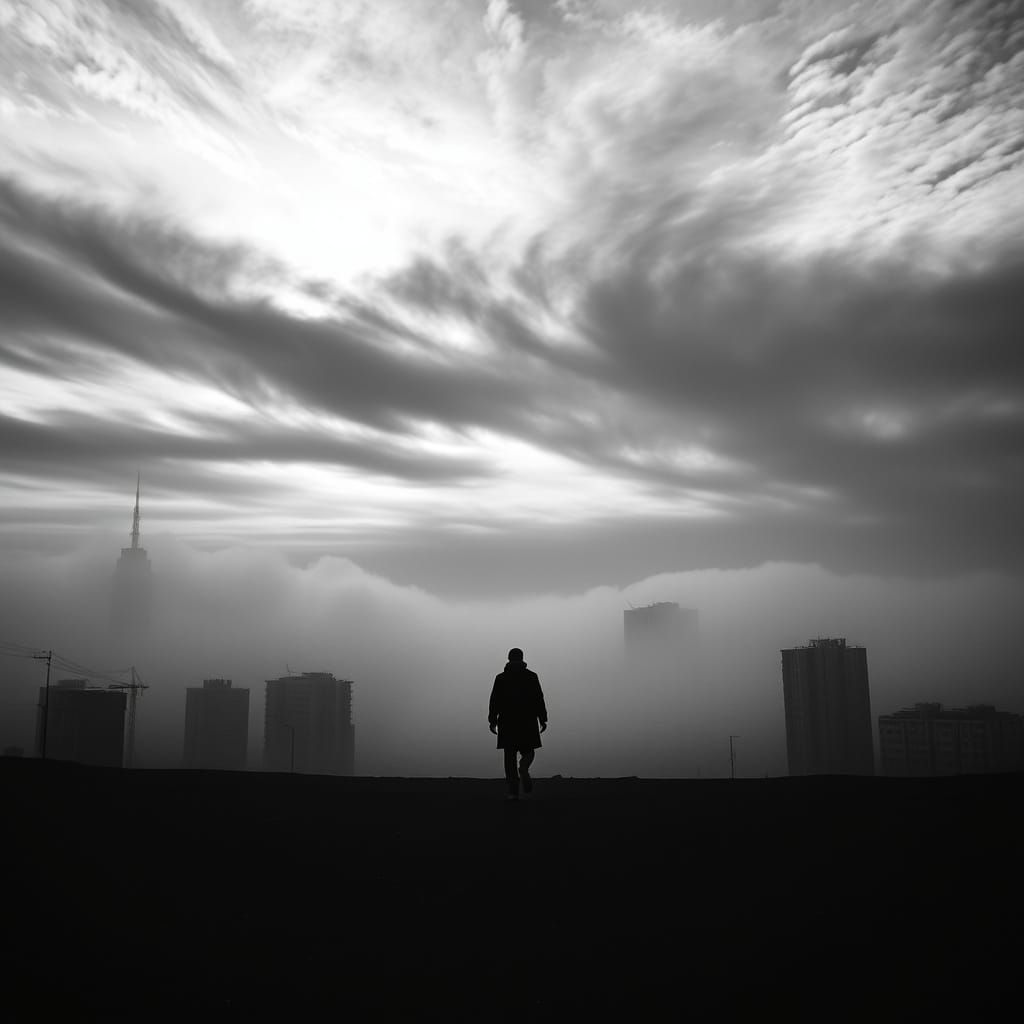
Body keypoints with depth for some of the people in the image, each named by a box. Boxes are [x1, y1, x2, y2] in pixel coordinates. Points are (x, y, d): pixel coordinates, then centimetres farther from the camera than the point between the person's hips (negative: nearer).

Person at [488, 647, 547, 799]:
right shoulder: (531, 676, 3)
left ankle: (513, 790, -2)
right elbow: (539, 699, -1)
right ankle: (523, 768, -22)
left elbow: (494, 700, 1)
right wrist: (543, 719, 2)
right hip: (528, 720, -1)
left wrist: (492, 720, 4)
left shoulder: (500, 678, 5)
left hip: (507, 721, 1)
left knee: (510, 756, 5)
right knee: (528, 751, 12)